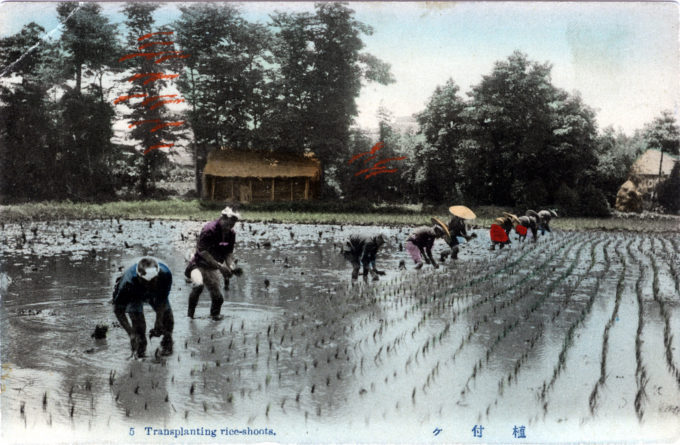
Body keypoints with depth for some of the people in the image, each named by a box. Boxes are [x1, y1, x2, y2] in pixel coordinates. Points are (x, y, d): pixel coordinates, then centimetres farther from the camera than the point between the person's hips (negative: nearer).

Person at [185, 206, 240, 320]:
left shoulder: (231, 234, 0)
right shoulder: (209, 229, -21)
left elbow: (229, 253, 8)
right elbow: (202, 251, -25)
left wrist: (231, 266, -12)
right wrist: (219, 265, -30)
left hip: (212, 269, 6)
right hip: (199, 265, -6)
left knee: (218, 298, 3)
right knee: (198, 285, -34)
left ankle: (215, 314, 34)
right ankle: (190, 312, -14)